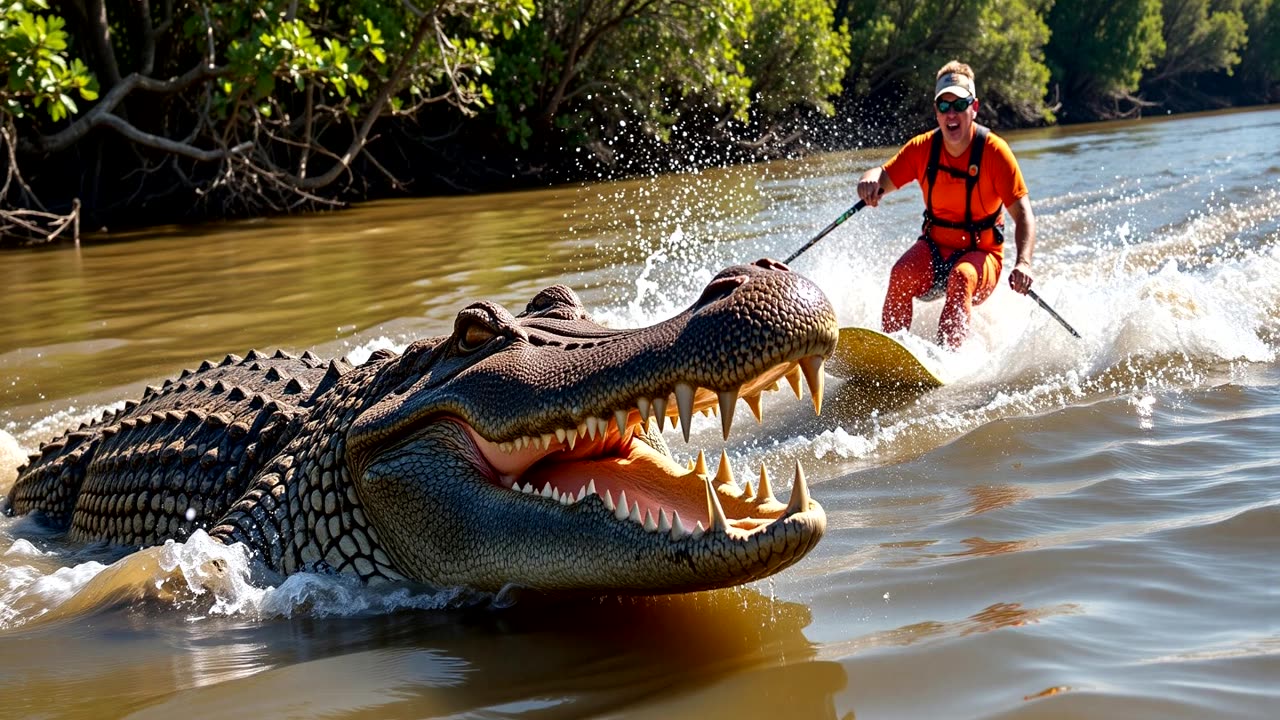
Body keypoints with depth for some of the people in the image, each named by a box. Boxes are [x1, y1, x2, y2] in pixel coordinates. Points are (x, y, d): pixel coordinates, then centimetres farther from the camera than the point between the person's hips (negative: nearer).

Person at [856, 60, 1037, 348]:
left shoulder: (993, 150, -13)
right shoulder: (923, 147, -3)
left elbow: (1023, 213, -17)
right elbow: (884, 177, -4)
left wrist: (1023, 263, -33)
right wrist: (870, 181, -31)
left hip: (980, 254, -3)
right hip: (934, 249, 3)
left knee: (962, 278, -37)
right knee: (902, 274, -30)